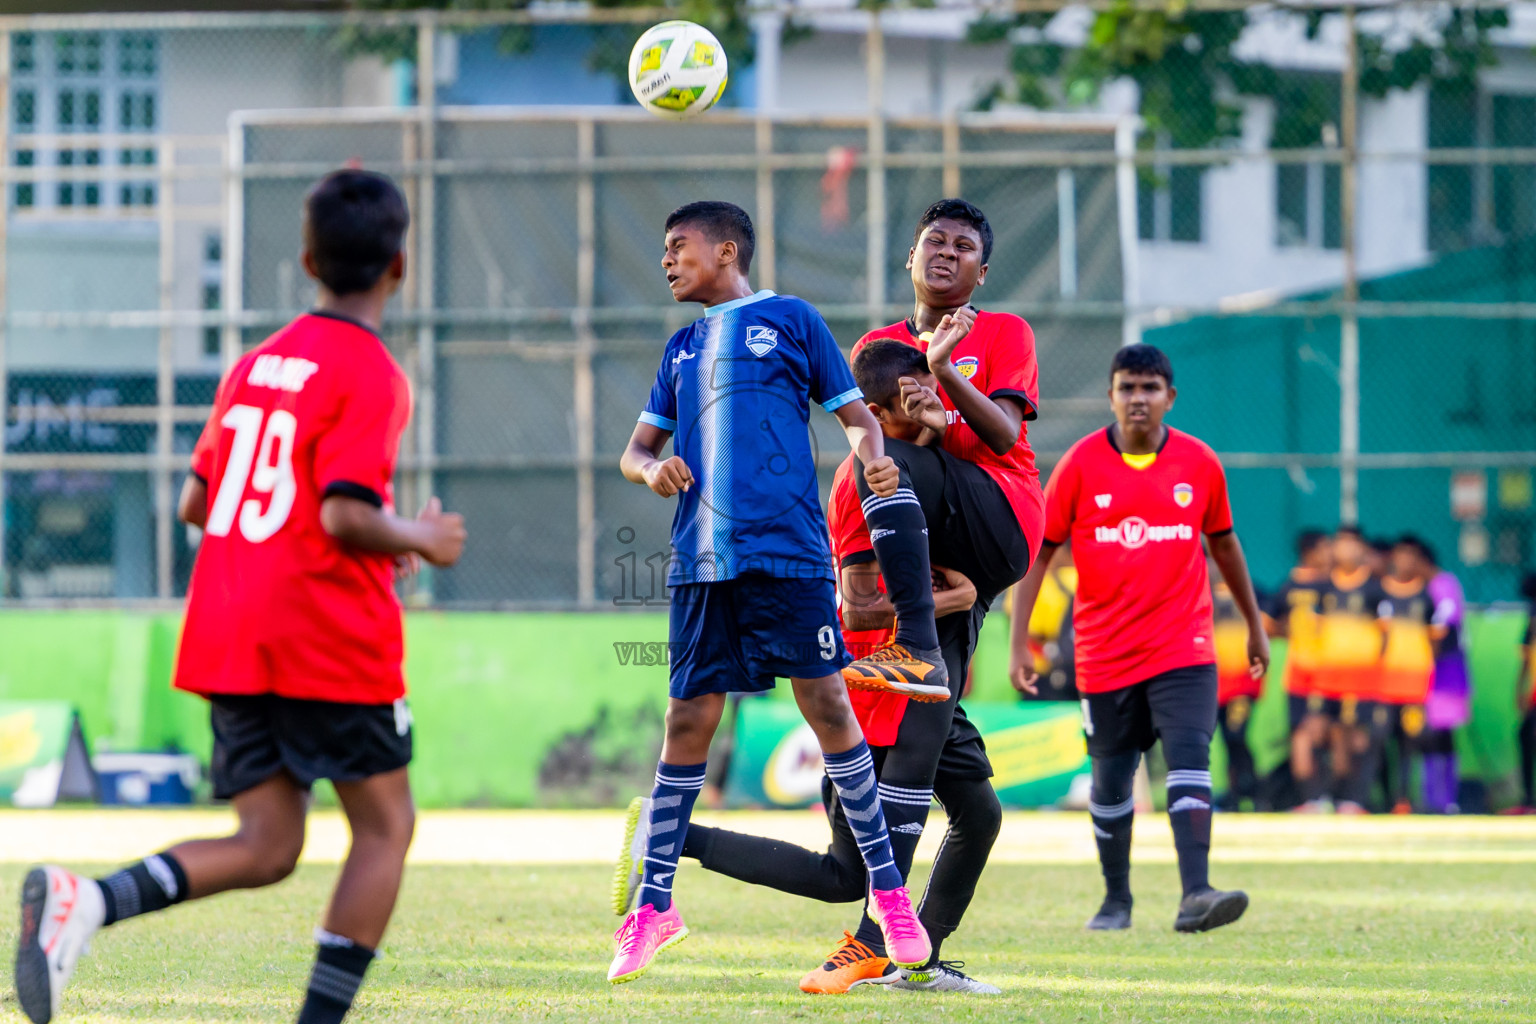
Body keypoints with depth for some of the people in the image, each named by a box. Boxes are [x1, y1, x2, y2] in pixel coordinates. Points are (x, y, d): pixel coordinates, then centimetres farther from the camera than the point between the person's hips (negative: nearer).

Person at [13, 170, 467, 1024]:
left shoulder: (255, 364, 14)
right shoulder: (371, 375, -9)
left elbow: (198, 502, 19)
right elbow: (346, 516, -21)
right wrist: (418, 538, -1)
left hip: (229, 635, 7)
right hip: (332, 640, -7)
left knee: (267, 847, 6)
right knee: (386, 826, 8)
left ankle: (89, 900, -18)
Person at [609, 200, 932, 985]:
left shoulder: (790, 319, 8)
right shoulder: (683, 346, 20)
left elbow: (854, 414, 7)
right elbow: (636, 449, 21)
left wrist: (874, 459, -15)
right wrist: (652, 468, -3)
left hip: (789, 549, -4)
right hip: (702, 559, 4)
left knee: (826, 706, -6)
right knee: (687, 722, 4)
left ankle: (887, 890, 2)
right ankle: (651, 905, 10)